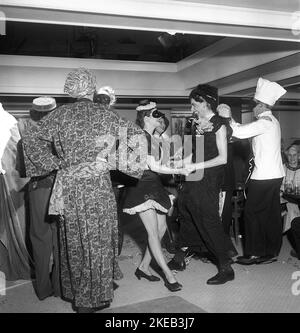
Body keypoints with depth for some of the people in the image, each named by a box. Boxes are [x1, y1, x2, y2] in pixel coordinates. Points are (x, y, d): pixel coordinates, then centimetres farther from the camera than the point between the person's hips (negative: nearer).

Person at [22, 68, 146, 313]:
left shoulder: (60, 114, 2)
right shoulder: (104, 115, -2)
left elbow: (31, 140, 0)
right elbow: (137, 135, 0)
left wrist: (54, 164, 4)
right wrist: (129, 166, 6)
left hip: (68, 188, 3)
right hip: (97, 187, -3)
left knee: (73, 240, 15)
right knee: (97, 240, 8)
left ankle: (75, 291, 31)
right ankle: (91, 299, 19)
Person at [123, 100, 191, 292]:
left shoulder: (153, 138, 14)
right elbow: (153, 166, -20)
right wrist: (179, 171, -16)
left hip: (154, 187, 10)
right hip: (143, 188, -10)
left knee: (161, 229, 9)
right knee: (153, 232, -7)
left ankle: (144, 267, 22)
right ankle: (168, 275, -4)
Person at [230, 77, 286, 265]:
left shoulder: (265, 122, -14)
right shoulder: (273, 121, 15)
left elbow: (239, 132, -21)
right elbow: (245, 130, 16)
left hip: (264, 176, -9)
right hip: (275, 174, 9)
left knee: (252, 213, 0)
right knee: (272, 214, 12)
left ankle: (254, 253, 8)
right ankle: (272, 252, 20)